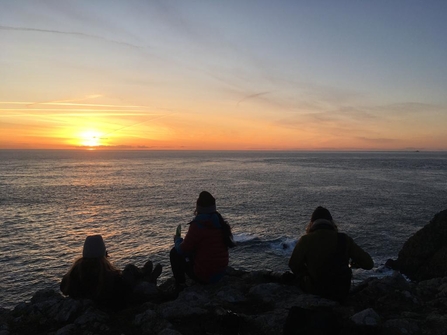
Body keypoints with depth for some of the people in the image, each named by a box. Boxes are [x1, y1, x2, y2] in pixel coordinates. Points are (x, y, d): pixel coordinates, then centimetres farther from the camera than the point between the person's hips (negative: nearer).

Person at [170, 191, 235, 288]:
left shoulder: (197, 226, -21)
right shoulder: (221, 223, 0)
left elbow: (182, 250, -12)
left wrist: (177, 240, 10)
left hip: (204, 276, -7)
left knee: (174, 253, 10)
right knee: (192, 251, 29)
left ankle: (180, 285, 14)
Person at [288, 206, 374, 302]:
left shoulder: (306, 240, -14)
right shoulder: (344, 239, -10)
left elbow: (294, 265, -5)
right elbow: (369, 263, -7)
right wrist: (355, 263, 15)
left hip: (315, 291, -1)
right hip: (341, 294, 2)